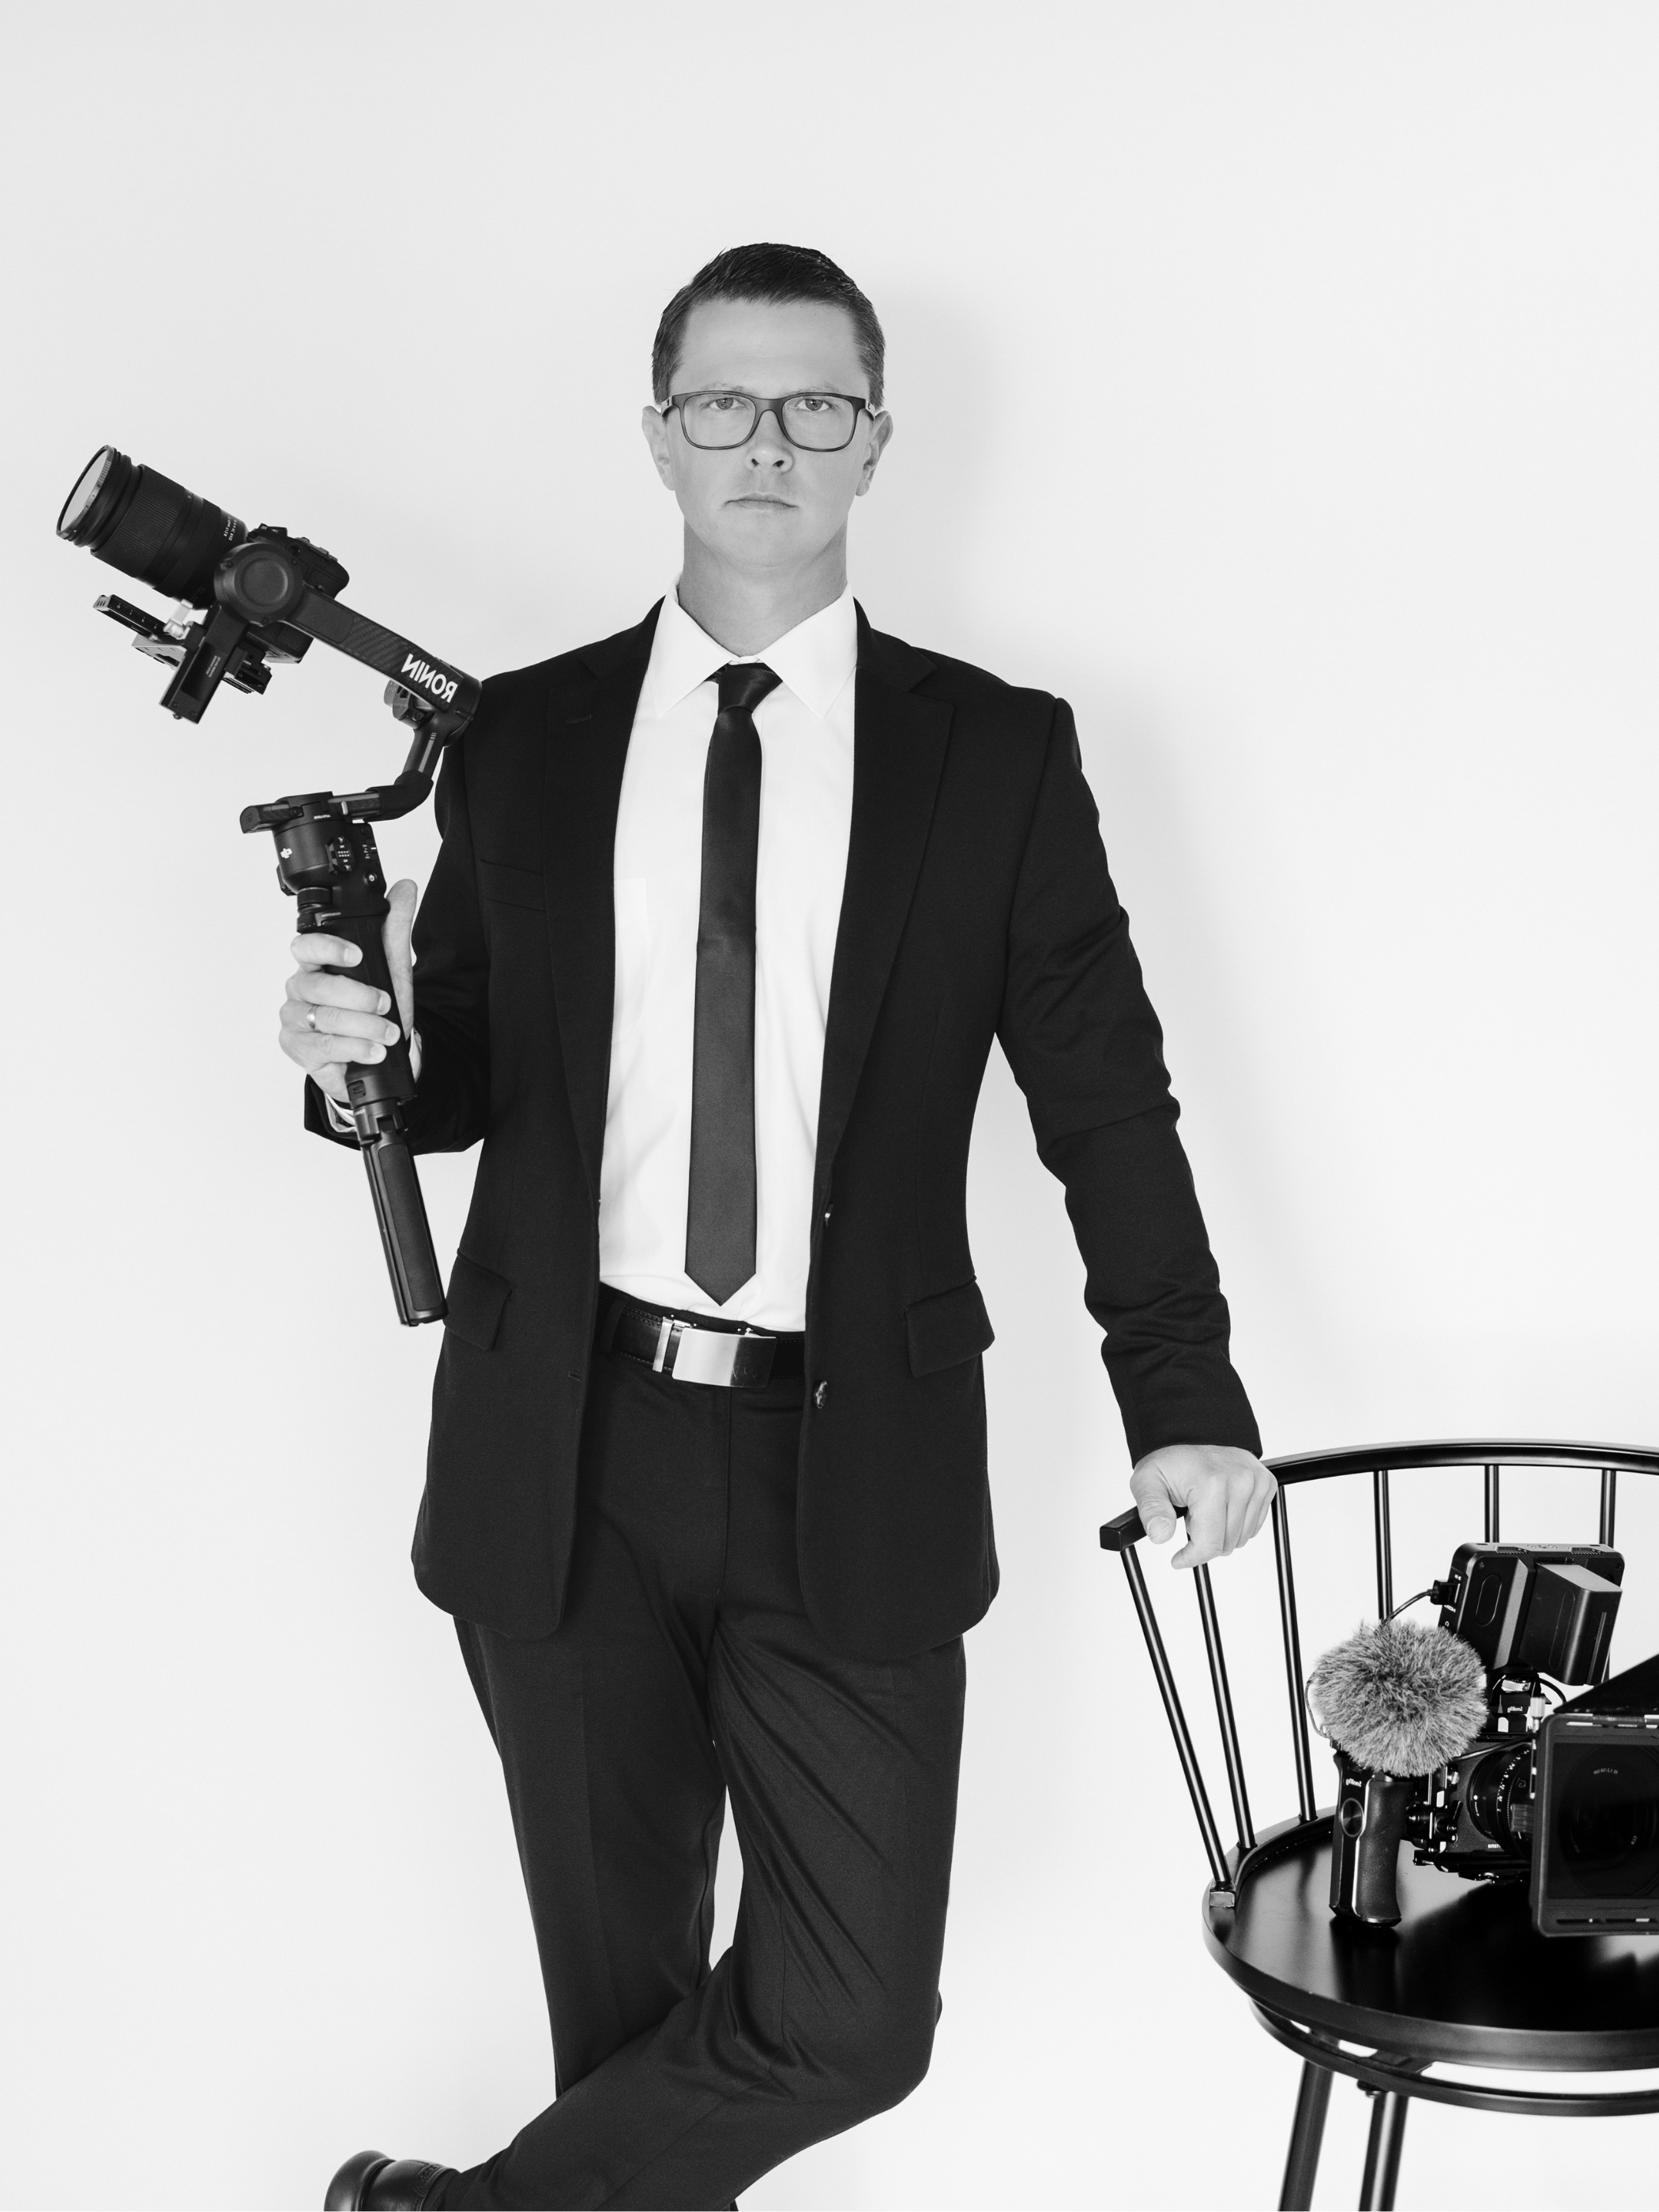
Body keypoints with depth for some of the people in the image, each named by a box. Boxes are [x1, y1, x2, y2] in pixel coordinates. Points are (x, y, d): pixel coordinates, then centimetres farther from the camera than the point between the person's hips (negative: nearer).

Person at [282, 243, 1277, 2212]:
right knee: (618, 1967, 14)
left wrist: (1181, 1398, -7)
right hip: (566, 1458, 1)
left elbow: (1101, 1087, 1)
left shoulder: (997, 754, 2)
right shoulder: (522, 741, 6)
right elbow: (464, 1075, 10)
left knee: (851, 2021, 0)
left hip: (850, 1465, -1)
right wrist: (360, 1056, -13)